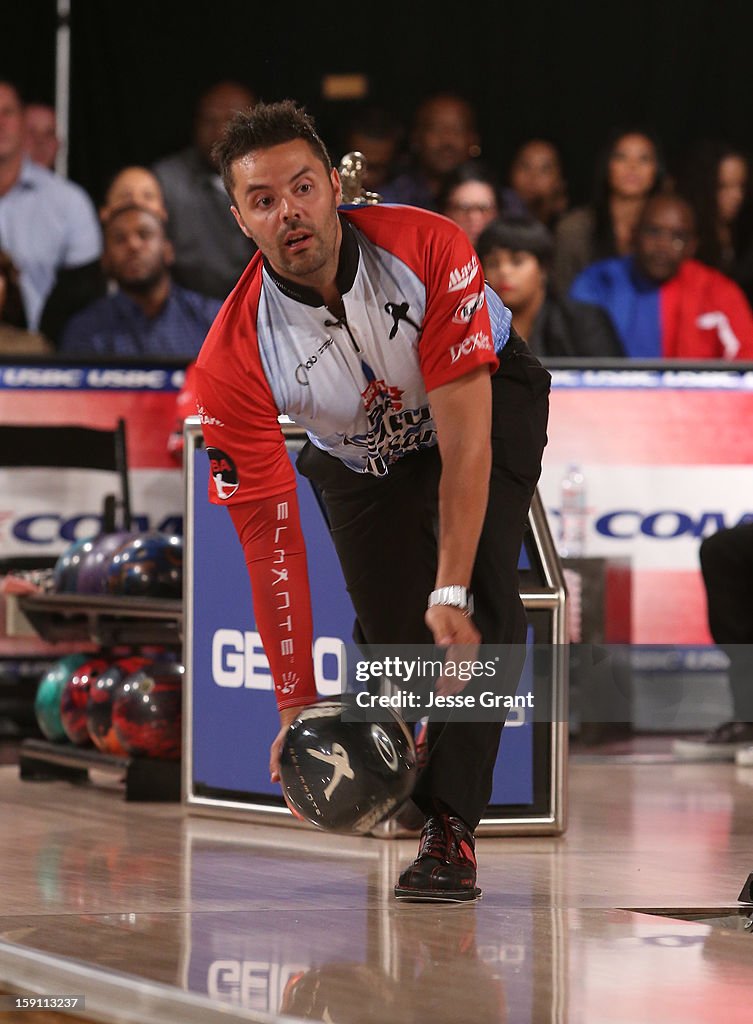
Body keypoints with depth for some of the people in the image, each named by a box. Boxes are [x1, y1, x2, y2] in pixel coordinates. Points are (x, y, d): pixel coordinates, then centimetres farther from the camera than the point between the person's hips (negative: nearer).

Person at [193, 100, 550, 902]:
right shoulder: (234, 358, -29)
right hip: (358, 457, 2)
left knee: (480, 604, -24)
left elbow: (463, 441, -33)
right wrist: (298, 706, -27)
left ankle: (450, 824, -22)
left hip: (488, 405, -2)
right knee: (391, 634, -11)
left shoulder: (427, 250, -35)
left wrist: (451, 594, -38)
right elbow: (270, 539, -26)